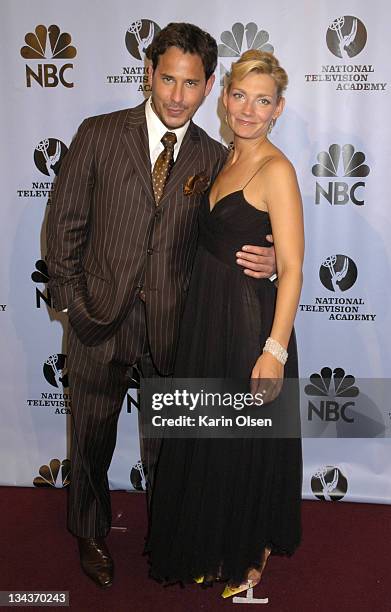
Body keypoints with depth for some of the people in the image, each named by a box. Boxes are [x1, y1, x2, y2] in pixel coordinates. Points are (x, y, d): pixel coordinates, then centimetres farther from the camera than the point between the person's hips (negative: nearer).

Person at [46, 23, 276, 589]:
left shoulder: (213, 158, 1)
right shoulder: (99, 135, -5)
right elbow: (64, 221, -2)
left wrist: (263, 261, -17)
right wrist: (71, 299, -6)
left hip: (171, 327, 1)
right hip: (99, 316, -1)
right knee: (92, 438, 17)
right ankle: (91, 533, 42)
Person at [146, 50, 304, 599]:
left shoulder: (276, 169, -15)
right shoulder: (229, 161, 10)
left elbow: (292, 269, -19)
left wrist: (276, 349, -24)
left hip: (249, 322, -8)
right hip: (208, 314, 8)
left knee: (245, 446, 9)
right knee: (205, 438, 19)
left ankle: (251, 556, 34)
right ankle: (213, 547, 42)